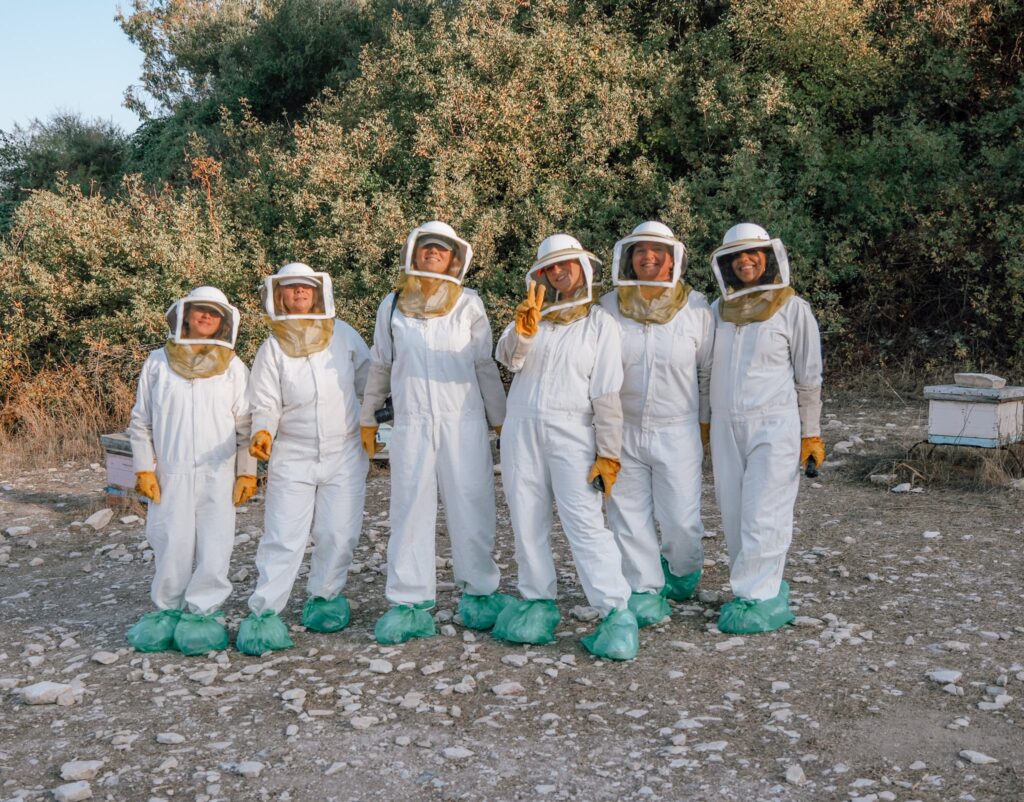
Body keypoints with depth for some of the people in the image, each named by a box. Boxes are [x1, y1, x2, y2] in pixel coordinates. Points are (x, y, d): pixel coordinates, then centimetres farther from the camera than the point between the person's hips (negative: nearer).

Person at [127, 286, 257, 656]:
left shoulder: (233, 367, 8)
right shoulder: (158, 363, 8)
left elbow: (245, 425, 8)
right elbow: (141, 422, 10)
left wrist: (247, 472, 2)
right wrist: (144, 469, 2)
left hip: (218, 473, 0)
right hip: (171, 473, 0)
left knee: (214, 546, -2)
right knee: (172, 545, 1)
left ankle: (201, 612, 11)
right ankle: (167, 610, 18)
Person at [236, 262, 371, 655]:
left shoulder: (343, 335, 2)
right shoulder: (273, 347, -1)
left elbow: (368, 380, 13)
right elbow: (265, 405, -4)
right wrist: (263, 432, -24)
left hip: (344, 454, 1)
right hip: (291, 458, -1)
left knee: (338, 534, 4)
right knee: (282, 537, -4)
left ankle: (324, 599, 24)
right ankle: (263, 612, 4)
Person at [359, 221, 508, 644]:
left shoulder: (468, 305, 4)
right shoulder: (392, 305, 8)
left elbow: (486, 366, 9)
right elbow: (380, 366, 17)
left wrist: (500, 419, 10)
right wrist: (367, 418, 21)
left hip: (464, 422, -1)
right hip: (411, 423, 1)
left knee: (471, 508, 2)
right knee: (410, 511, 1)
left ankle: (478, 593, 15)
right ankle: (410, 603, 6)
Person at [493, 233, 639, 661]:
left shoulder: (599, 323, 3)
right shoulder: (532, 315, 12)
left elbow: (607, 393, -2)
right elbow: (507, 357, -6)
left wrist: (608, 452, -6)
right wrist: (523, 330, -27)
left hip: (572, 433, -4)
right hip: (521, 431, 4)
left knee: (586, 523, -12)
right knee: (527, 523, 8)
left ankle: (616, 613, -10)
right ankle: (538, 603, 20)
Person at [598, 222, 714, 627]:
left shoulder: (696, 308, -4)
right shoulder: (609, 307, -2)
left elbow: (708, 372, 5)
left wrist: (705, 422, 8)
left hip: (677, 432, -1)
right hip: (622, 430, 1)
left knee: (681, 519, 1)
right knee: (630, 516, 6)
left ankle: (682, 571, 33)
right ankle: (645, 589, 23)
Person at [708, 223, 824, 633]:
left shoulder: (793, 308, -2)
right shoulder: (719, 310, 10)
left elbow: (809, 376, 1)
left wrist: (811, 433, 0)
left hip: (774, 424, -5)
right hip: (725, 425, 5)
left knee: (763, 516, -6)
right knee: (734, 513, 6)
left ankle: (756, 598, 1)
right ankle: (768, 588, 17)